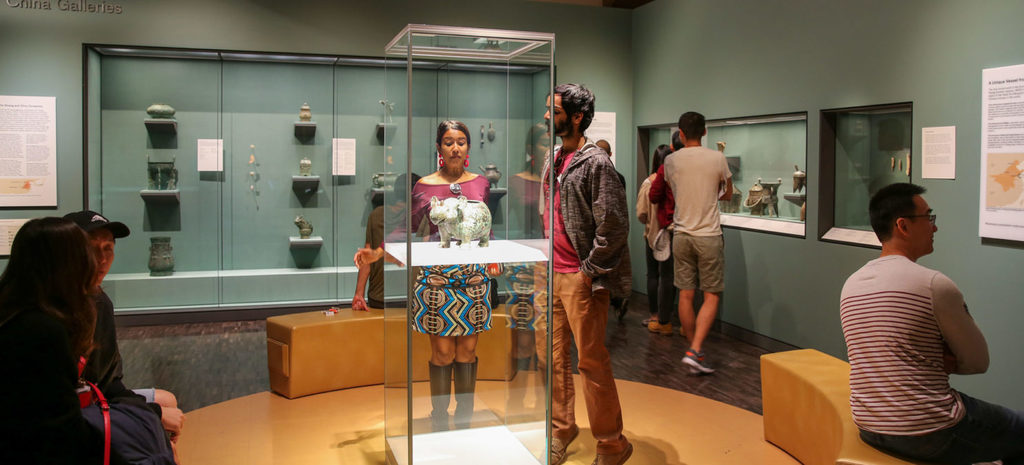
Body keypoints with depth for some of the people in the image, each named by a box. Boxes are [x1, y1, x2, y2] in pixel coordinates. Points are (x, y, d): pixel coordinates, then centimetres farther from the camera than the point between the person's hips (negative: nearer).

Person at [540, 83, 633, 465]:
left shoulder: (595, 163, -13)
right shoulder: (552, 159, 12)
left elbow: (614, 224, -17)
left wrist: (589, 269, -14)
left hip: (582, 279, -8)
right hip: (551, 275, 8)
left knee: (592, 361, 1)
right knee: (554, 356, 15)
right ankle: (562, 429, 31)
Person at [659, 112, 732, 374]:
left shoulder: (671, 161, 0)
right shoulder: (717, 158, -6)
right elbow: (728, 194, 9)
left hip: (681, 234, 3)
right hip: (708, 235, -3)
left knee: (685, 295, 9)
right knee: (712, 296, 3)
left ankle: (695, 352, 17)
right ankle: (695, 351, -9)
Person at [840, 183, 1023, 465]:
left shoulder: (851, 285, 3)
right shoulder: (934, 284, -17)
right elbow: (978, 361, -6)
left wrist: (935, 361, 0)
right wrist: (943, 361, 8)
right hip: (928, 435, -7)